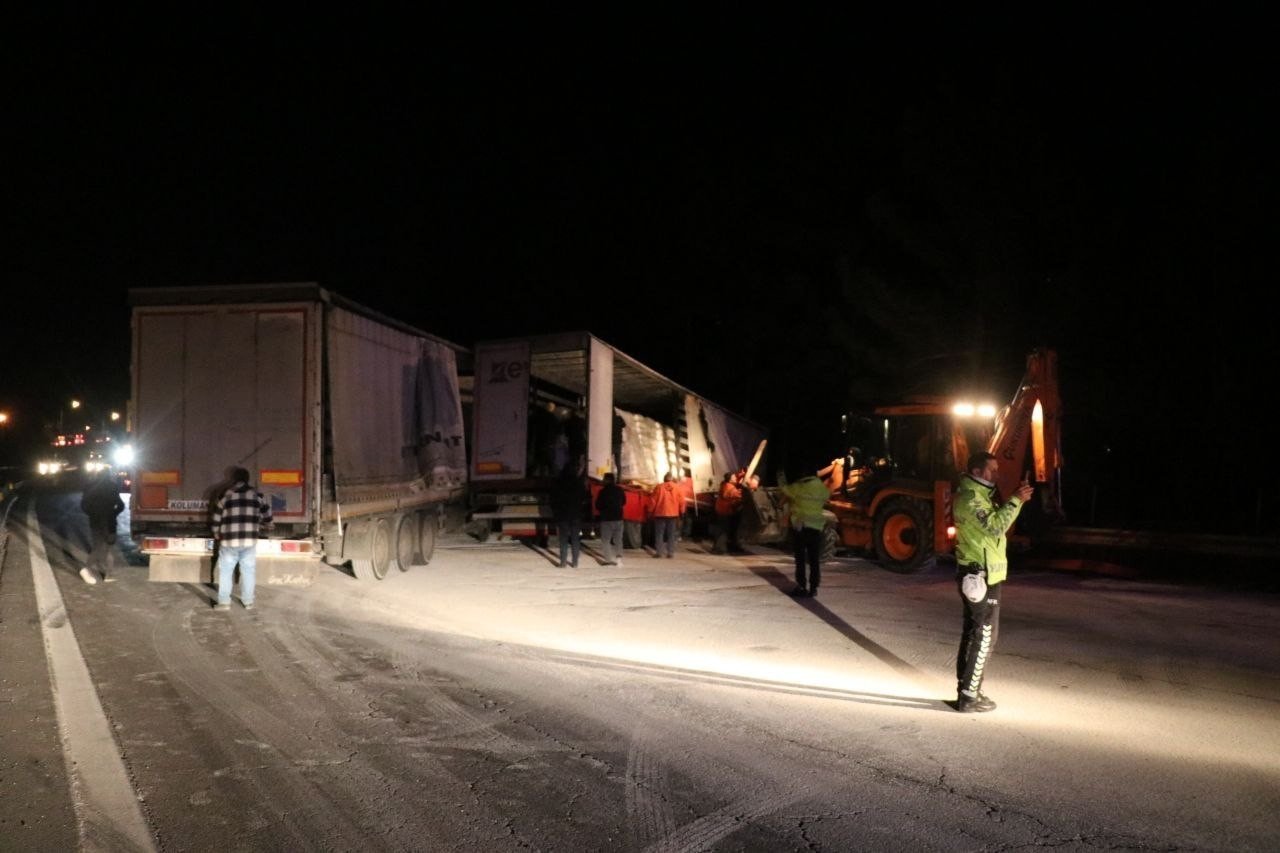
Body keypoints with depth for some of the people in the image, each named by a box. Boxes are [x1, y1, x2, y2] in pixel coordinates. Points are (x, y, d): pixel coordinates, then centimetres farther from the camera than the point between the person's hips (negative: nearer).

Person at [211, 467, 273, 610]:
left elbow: (217, 517, 6)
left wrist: (216, 534, 22)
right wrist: (265, 527, 36)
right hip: (249, 539, 1)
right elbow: (267, 513, 17)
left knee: (225, 571, 9)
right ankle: (248, 602, 15)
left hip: (229, 539, -1)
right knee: (248, 571, 10)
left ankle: (224, 602, 8)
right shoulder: (256, 494, 5)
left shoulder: (226, 495, 1)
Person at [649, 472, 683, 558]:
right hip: (673, 514, 1)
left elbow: (654, 501, -3)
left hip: (660, 513, -1)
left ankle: (659, 552, 1)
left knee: (659, 533, 5)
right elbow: (681, 501, -1)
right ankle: (671, 553, 3)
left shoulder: (659, 487, -4)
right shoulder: (677, 488, 0)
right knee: (671, 534, 6)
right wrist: (681, 512, 11)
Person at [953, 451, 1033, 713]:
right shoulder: (970, 497, -17)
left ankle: (966, 690, 24)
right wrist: (1015, 501, -19)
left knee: (972, 633, 15)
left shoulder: (979, 494, 16)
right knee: (984, 636, -6)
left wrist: (1016, 499, 4)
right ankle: (969, 697, -1)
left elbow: (997, 523, 14)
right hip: (980, 575, -11)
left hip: (977, 574, 11)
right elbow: (995, 526, -26)